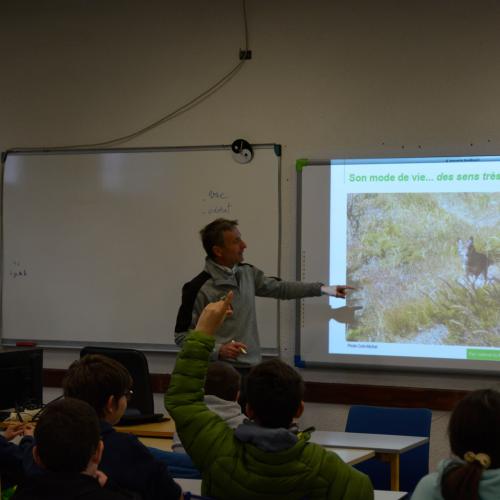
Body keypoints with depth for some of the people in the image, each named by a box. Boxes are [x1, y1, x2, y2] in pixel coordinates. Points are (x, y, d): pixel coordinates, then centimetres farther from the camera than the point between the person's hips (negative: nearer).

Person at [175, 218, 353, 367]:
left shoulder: (248, 273, 6)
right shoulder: (199, 288, -14)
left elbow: (280, 288, 21)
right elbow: (182, 336, -11)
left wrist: (322, 289, 18)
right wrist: (217, 350, -24)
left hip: (251, 368, 6)